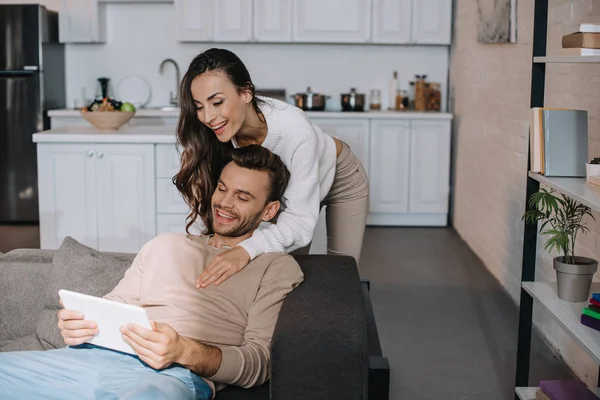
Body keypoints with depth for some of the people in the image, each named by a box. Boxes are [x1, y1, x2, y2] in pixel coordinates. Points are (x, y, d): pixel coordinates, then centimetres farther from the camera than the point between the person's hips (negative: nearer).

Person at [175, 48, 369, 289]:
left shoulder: (293, 129, -41)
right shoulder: (218, 133, -29)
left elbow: (301, 222, -42)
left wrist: (246, 250, -58)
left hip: (339, 177, -3)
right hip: (286, 186, 3)